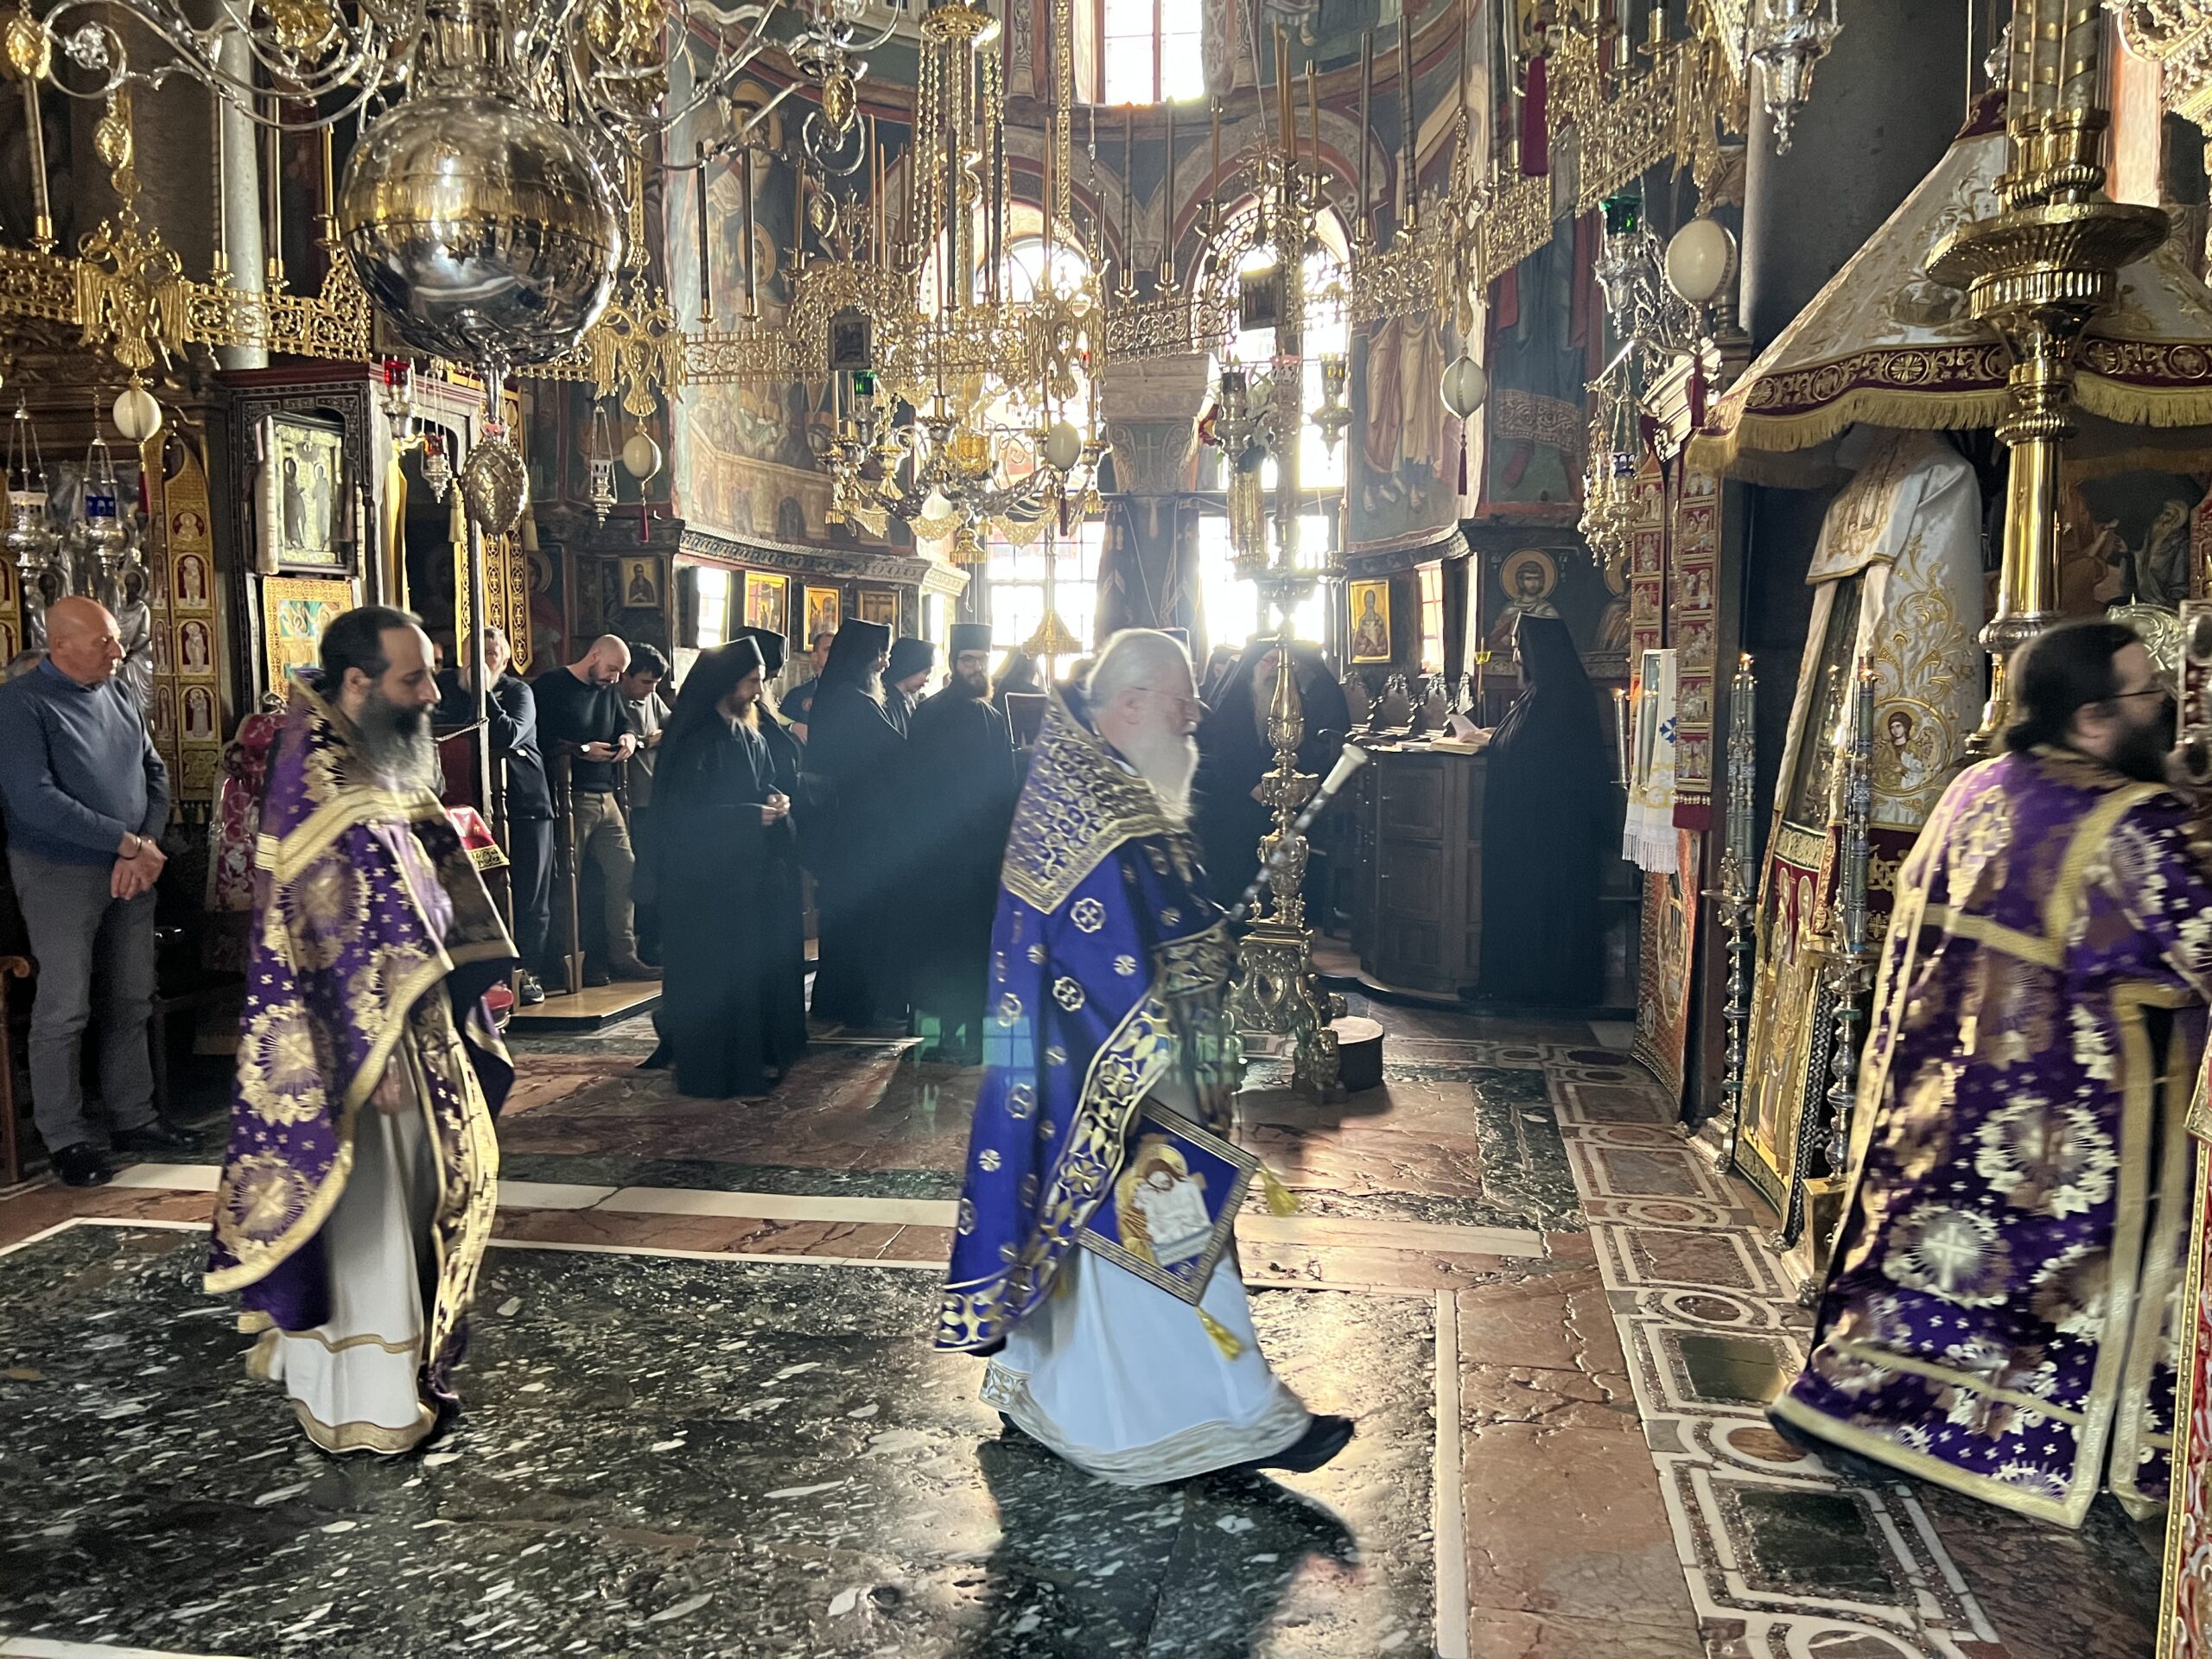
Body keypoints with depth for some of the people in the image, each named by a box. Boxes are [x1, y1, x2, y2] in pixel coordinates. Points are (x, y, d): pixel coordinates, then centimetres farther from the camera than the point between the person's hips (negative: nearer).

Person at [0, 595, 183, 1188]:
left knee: (132, 1002, 12)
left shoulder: (118, 694, 8)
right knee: (64, 1011, -1)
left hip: (131, 871, 6)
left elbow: (155, 773, 10)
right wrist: (126, 842, -19)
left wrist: (147, 845, -6)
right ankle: (65, 1138, 11)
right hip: (60, 874, -6)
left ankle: (133, 1118, 24)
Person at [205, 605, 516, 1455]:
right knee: (367, 1217, 3)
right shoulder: (318, 779, -21)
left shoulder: (375, 763, 8)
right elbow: (341, 928, -23)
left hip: (410, 1024, 9)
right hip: (359, 1039, -9)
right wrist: (379, 1054, -22)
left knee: (413, 1200, 18)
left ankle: (408, 1368, 33)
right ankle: (364, 1406, 17)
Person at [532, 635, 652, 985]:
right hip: (569, 796, -8)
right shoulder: (550, 686, -5)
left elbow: (622, 723, 23)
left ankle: (622, 955, 13)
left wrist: (627, 737, -1)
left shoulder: (609, 690, 18)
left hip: (606, 796, 8)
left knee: (623, 870, 5)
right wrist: (581, 750, -15)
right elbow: (537, 739, -12)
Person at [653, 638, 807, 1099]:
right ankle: (719, 1069, 4)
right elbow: (685, 816, -18)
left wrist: (776, 800, -1)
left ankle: (758, 1054, 21)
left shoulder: (748, 735, 12)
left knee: (760, 959, 10)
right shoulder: (697, 741, -14)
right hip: (711, 879, -8)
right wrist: (750, 816, -18)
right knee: (719, 969, -4)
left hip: (756, 871, 8)